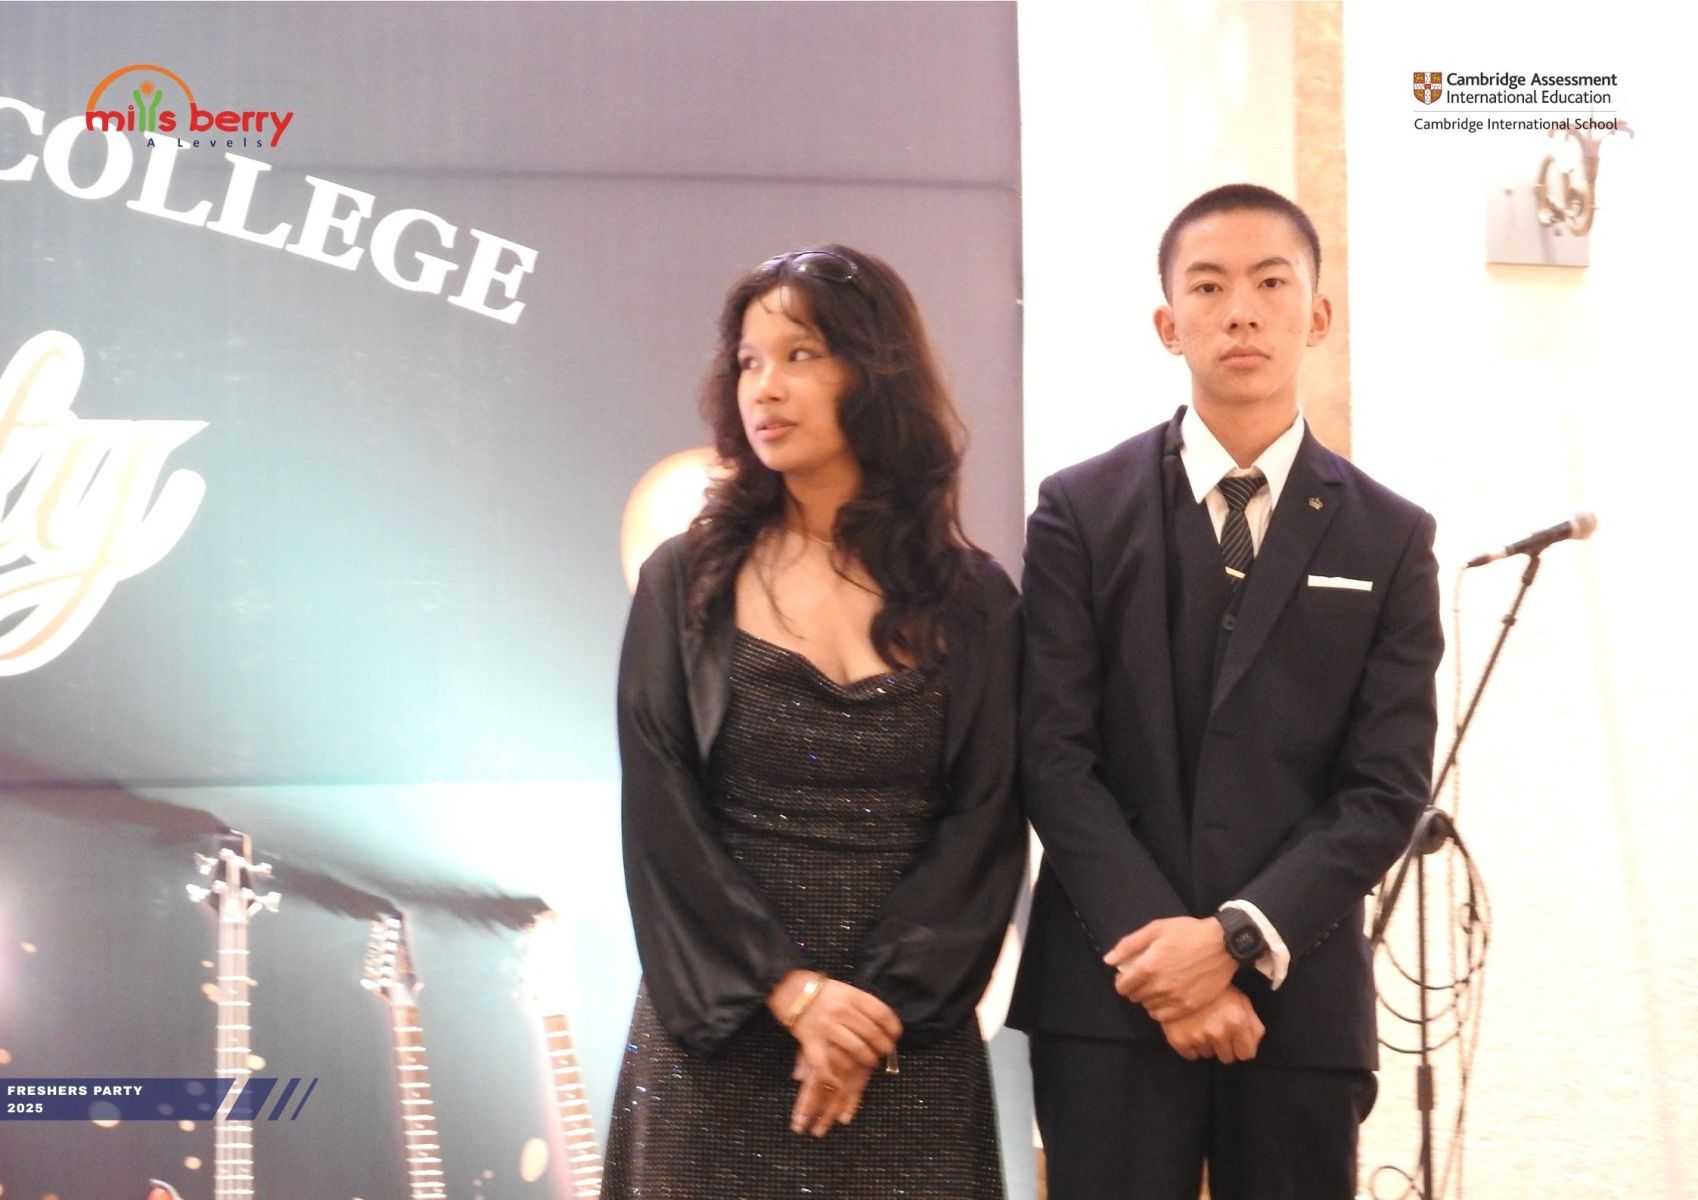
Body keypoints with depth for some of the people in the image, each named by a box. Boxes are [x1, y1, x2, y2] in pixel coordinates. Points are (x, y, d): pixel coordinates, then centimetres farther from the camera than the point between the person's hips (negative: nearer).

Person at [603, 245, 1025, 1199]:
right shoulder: (686, 584, 2)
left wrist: (880, 1005, -13)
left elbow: (987, 823, -2)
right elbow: (662, 821, -3)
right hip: (719, 1034, 0)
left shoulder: (973, 601, 3)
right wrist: (790, 990, -13)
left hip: (909, 1041, 0)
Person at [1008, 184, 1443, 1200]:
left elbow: (1386, 790, -1)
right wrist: (1158, 950, -13)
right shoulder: (1083, 510, 3)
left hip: (1300, 993, 1)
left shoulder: (1390, 538, 6)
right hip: (1111, 987, -1)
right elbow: (1054, 755, -3)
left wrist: (1238, 940, -13)